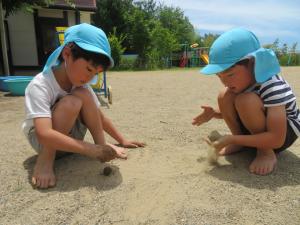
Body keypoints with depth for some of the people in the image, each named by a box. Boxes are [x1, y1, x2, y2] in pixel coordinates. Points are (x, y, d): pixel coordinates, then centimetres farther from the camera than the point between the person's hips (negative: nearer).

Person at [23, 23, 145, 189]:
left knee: (83, 95, -23)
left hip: (69, 136, 5)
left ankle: (102, 145, -15)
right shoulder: (40, 86, -29)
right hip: (43, 141, -5)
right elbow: (45, 135, -42)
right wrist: (92, 150, -46)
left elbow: (100, 117, -1)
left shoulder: (82, 84, -10)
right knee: (72, 103, -33)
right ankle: (45, 160, -19)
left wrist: (122, 141, -2)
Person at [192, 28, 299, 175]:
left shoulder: (272, 86, -33)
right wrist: (214, 113, -11)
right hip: (259, 130, 7)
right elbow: (238, 112, 8)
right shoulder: (241, 79, -9)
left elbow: (276, 139, -36)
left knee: (245, 101, -34)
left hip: (286, 131, -7)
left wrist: (230, 139, -35)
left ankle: (266, 152, -14)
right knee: (225, 97, -17)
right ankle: (241, 143, -4)